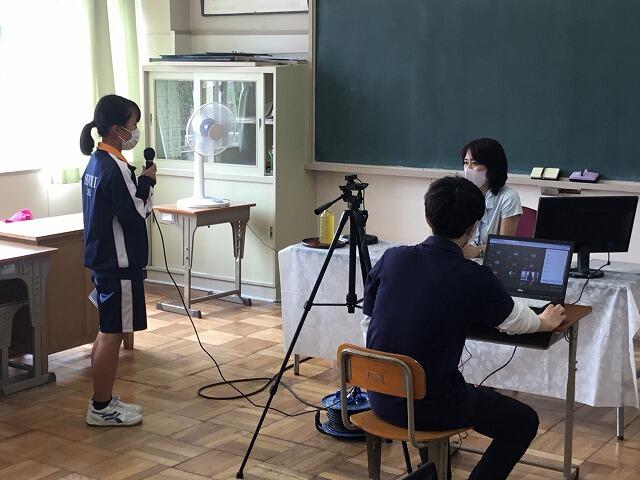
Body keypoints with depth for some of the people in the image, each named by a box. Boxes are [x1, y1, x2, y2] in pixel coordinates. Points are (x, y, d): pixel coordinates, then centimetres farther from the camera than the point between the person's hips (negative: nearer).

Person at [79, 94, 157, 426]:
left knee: (107, 331, 15)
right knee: (112, 334, -3)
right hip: (119, 263, -10)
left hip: (102, 259, 10)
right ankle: (101, 408, 5)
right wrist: (147, 182, -9)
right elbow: (135, 215, -19)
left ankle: (104, 400, 24)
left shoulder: (96, 162, 10)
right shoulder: (116, 167, -20)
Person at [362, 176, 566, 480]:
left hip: (380, 397, 5)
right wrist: (545, 321, 28)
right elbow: (515, 322, 5)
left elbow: (368, 323, 6)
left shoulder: (392, 259, -5)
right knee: (524, 421, 14)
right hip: (430, 406, -5)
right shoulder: (474, 279, -15)